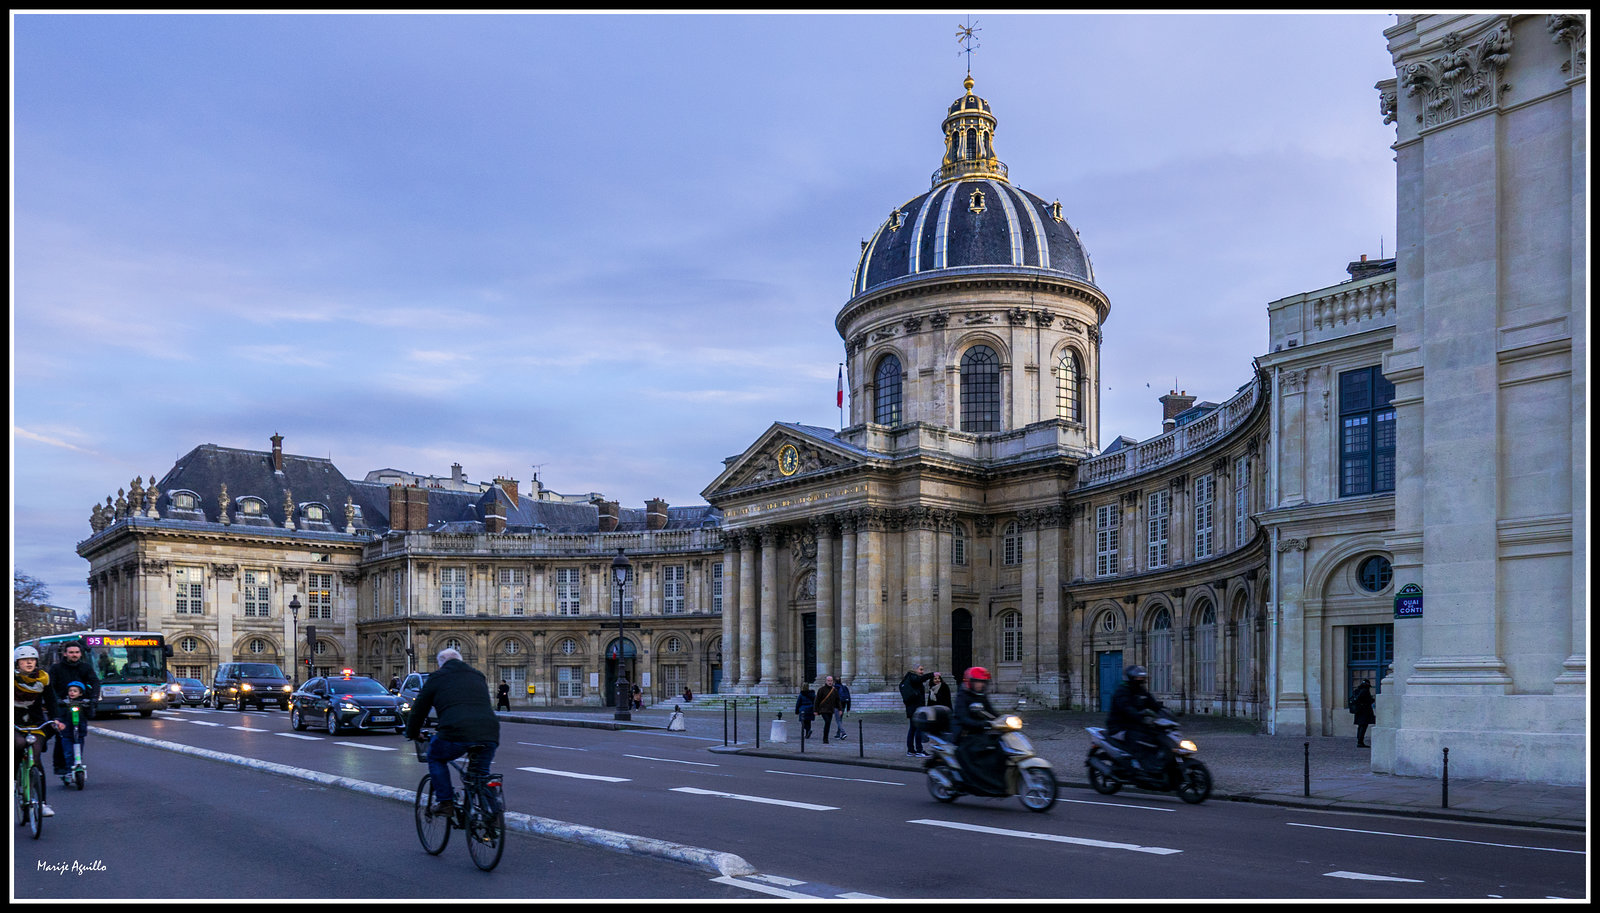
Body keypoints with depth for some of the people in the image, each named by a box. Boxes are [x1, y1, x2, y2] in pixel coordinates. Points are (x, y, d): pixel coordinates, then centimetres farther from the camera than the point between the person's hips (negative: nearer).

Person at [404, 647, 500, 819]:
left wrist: (413, 733, 39)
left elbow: (418, 709, 22)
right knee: (481, 773, 22)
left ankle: (445, 802, 17)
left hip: (457, 732, -4)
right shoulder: (478, 676, 28)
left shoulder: (436, 678, 16)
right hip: (489, 734, 4)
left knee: (435, 759, 24)